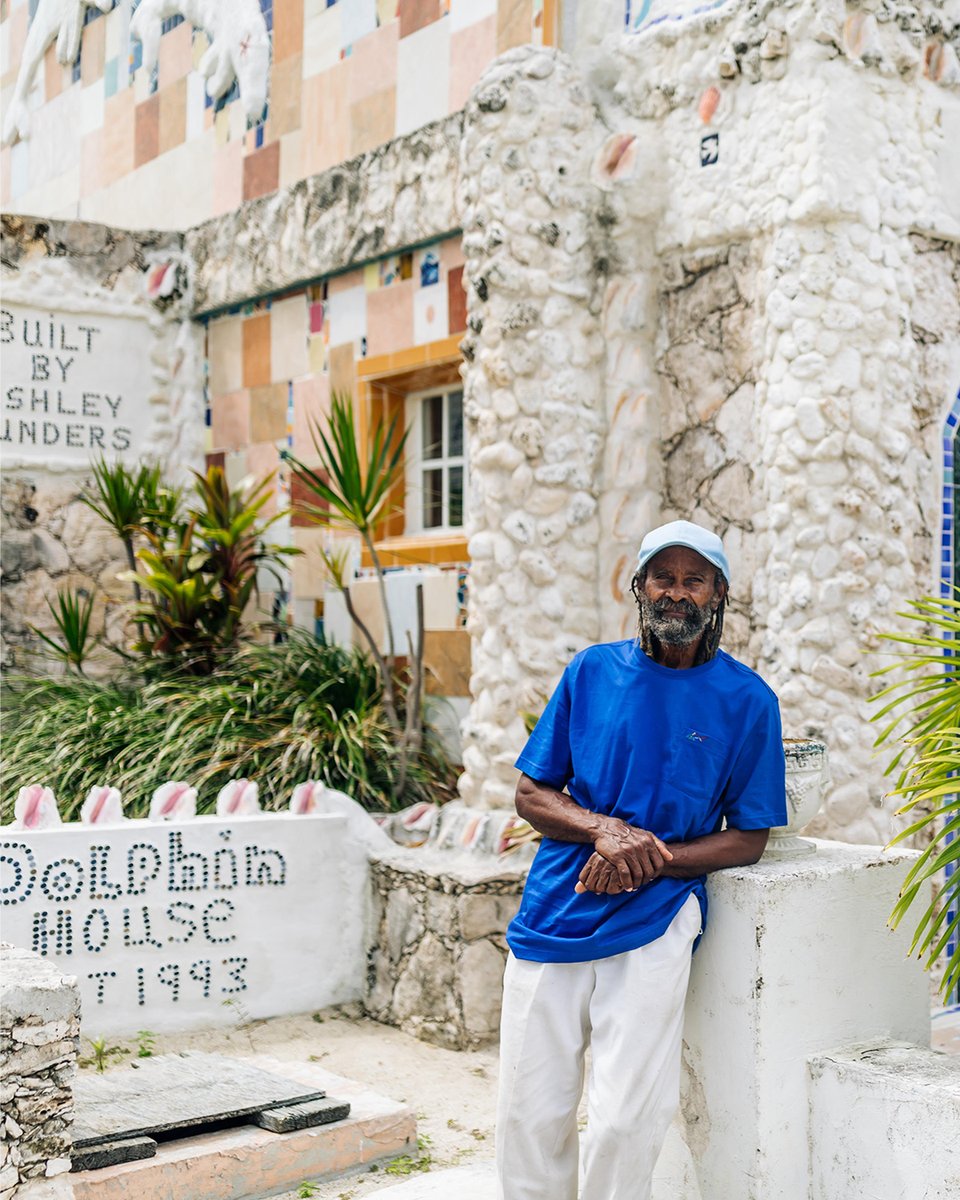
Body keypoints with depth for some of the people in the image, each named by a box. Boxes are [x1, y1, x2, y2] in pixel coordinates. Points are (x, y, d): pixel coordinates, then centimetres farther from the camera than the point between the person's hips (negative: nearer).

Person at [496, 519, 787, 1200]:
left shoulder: (747, 700, 2)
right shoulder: (592, 672, 7)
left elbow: (749, 838, 3)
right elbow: (530, 794, 8)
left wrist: (650, 858, -12)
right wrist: (603, 829, -11)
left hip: (652, 921, -2)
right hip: (553, 911, 2)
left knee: (623, 1122, -6)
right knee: (530, 1115, 5)